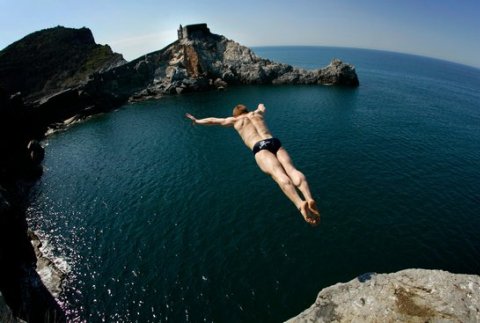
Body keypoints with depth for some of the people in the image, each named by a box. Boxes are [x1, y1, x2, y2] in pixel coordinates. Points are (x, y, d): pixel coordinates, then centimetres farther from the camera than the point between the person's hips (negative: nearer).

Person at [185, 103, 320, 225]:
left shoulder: (235, 120, 26)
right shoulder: (257, 113, 34)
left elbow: (212, 121, 39)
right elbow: (262, 106, 61)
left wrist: (196, 121, 55)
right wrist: (260, 106, 85)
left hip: (260, 147, -4)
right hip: (275, 142, 4)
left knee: (279, 175, -25)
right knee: (291, 169, -16)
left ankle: (300, 204, -48)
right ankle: (309, 199, -42)